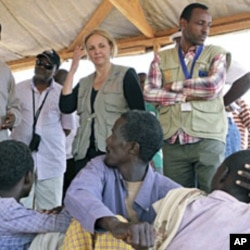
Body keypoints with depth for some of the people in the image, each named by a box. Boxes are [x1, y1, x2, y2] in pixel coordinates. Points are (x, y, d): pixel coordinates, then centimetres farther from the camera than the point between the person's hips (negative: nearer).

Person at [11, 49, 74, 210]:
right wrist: (25, 136, 1)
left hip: (51, 159, -1)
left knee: (50, 211, 4)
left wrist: (48, 137, -2)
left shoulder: (62, 93, 3)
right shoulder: (19, 89, 8)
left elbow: (67, 128, 7)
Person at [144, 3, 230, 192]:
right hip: (173, 143, 2)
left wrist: (175, 86, 0)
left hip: (208, 140, -1)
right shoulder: (162, 58, 13)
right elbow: (149, 93, 0)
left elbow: (213, 86, -9)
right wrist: (185, 96, -8)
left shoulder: (217, 54, 8)